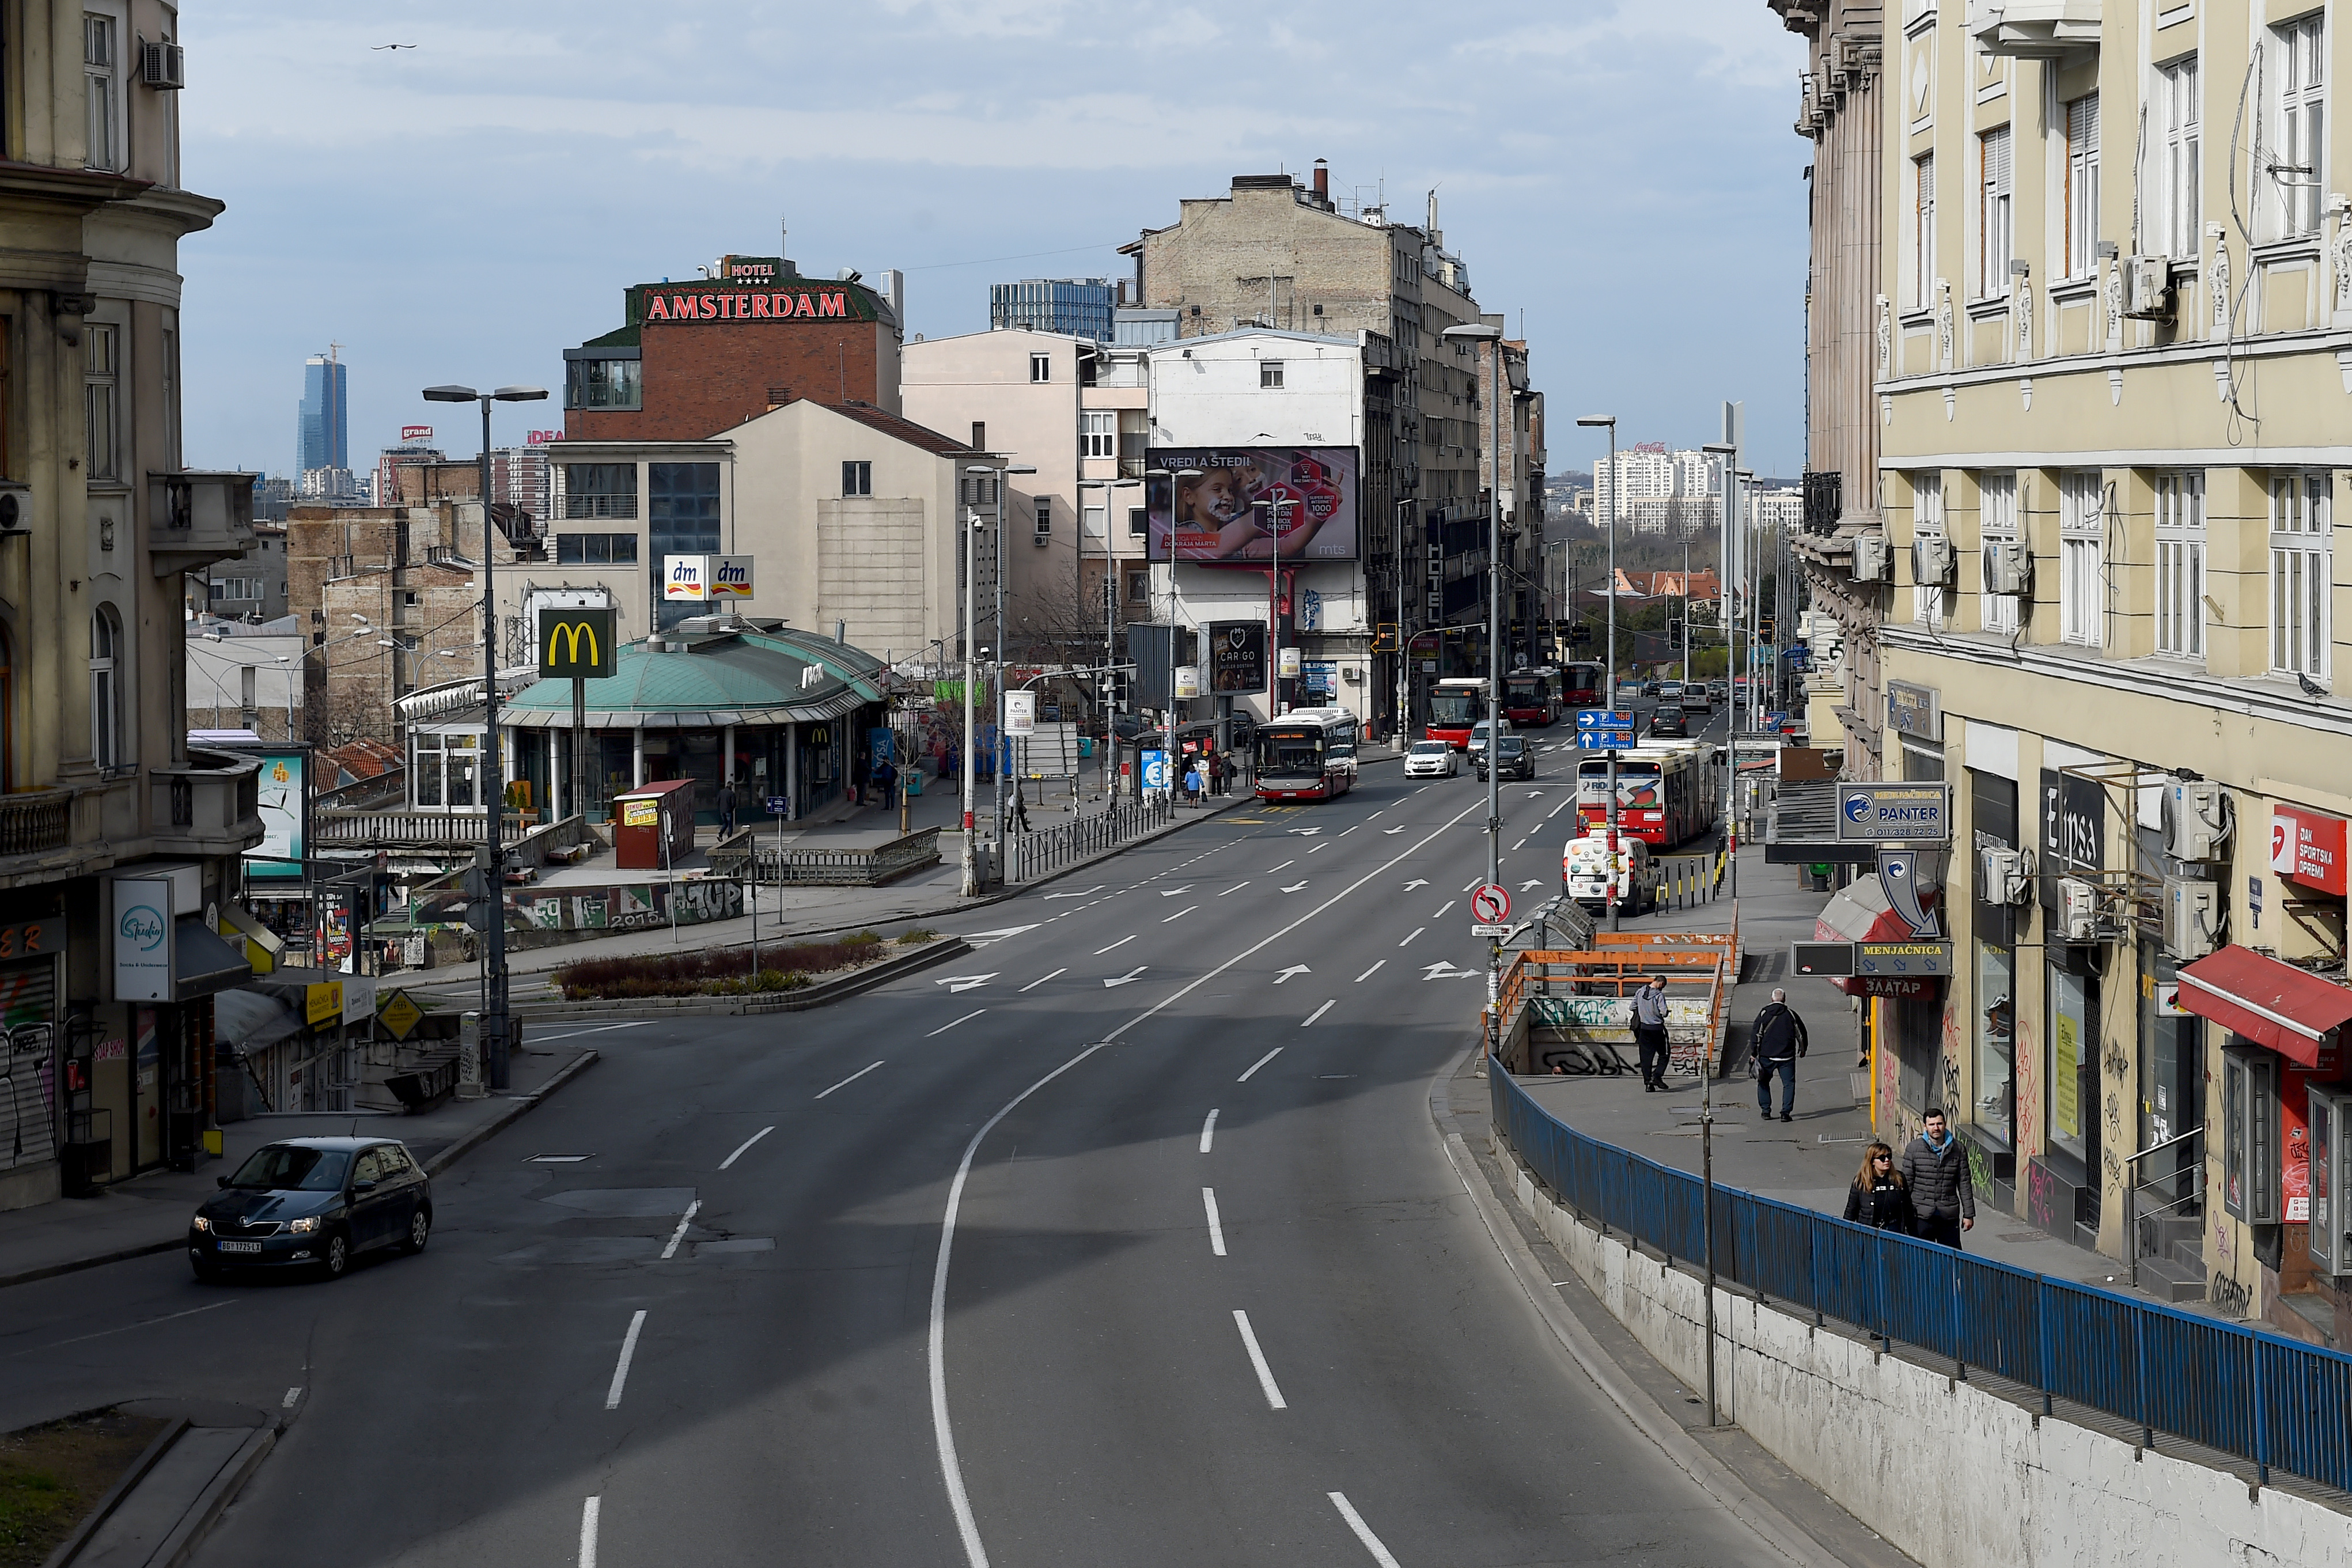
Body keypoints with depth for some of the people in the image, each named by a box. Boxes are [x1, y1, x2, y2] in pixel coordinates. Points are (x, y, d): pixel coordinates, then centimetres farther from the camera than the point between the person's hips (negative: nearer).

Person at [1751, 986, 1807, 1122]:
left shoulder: (1764, 1014, -2)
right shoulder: (1791, 1014, 0)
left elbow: (1755, 1034, -3)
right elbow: (1801, 1033, 9)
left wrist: (1754, 1053, 2)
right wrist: (1802, 1049, 25)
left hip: (1767, 1056, 0)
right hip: (1786, 1057, 0)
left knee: (1763, 1082, 15)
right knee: (1789, 1084, 6)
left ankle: (1766, 1111, 12)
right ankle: (1785, 1112, -4)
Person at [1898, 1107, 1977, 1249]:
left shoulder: (1957, 1149, 5)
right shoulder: (1914, 1149, 1)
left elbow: (1964, 1184, 9)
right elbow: (1906, 1184, 3)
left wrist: (1968, 1214, 7)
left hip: (1949, 1216, 1)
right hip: (1922, 1216, -1)